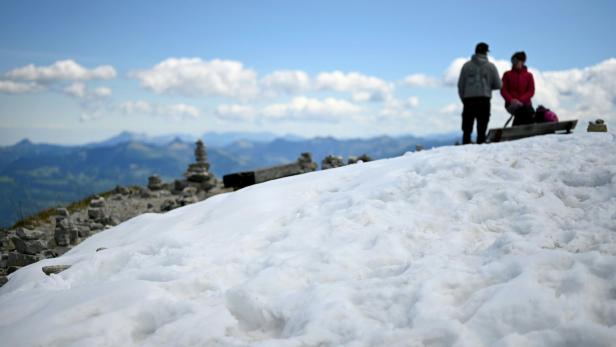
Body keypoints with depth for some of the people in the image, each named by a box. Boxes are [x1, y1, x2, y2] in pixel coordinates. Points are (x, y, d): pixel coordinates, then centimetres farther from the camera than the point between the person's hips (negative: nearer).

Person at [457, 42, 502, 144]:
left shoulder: (467, 65, 5)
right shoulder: (491, 66, 3)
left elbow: (460, 85, 5)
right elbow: (498, 85, 4)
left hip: (468, 100, 1)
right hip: (484, 100, -1)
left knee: (467, 129, 5)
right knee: (481, 129, 2)